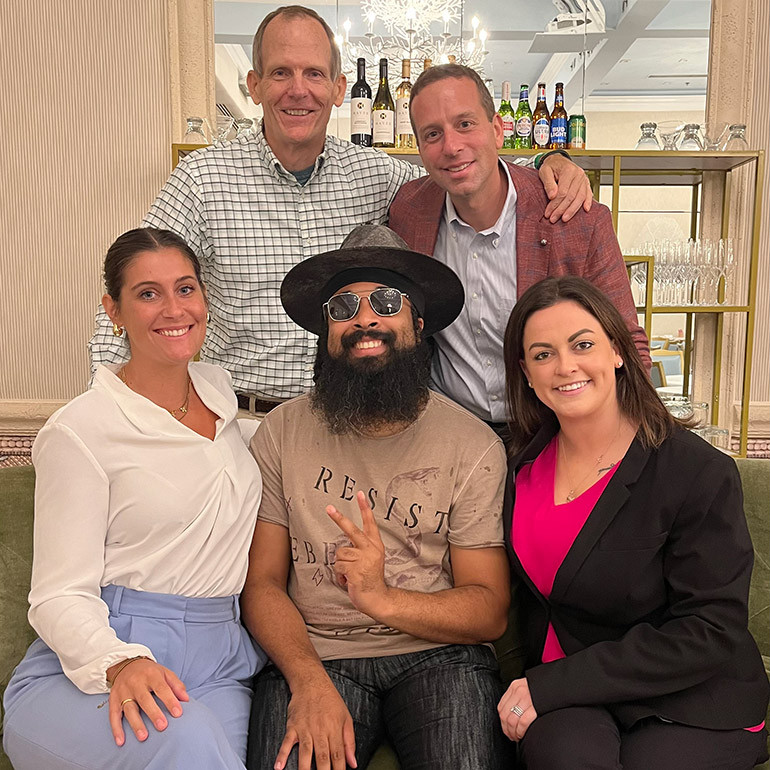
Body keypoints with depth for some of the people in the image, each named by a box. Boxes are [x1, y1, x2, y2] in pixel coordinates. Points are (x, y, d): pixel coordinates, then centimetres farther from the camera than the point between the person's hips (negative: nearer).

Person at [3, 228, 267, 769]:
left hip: (218, 664, 5)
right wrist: (121, 664, -27)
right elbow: (60, 594, -9)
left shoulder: (220, 387, 11)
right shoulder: (77, 431, -7)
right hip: (88, 673, -4)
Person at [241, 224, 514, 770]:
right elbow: (262, 582, 0)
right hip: (311, 655, 0)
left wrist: (383, 599, -22)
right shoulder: (282, 433, 2)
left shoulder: (473, 446, -3)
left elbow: (490, 611, -4)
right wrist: (310, 682, -17)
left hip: (438, 654, 1)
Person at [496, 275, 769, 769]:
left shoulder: (701, 473, -13)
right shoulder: (526, 467, 2)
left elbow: (711, 633, -16)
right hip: (567, 703, 2)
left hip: (690, 708, -2)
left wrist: (548, 686, -19)